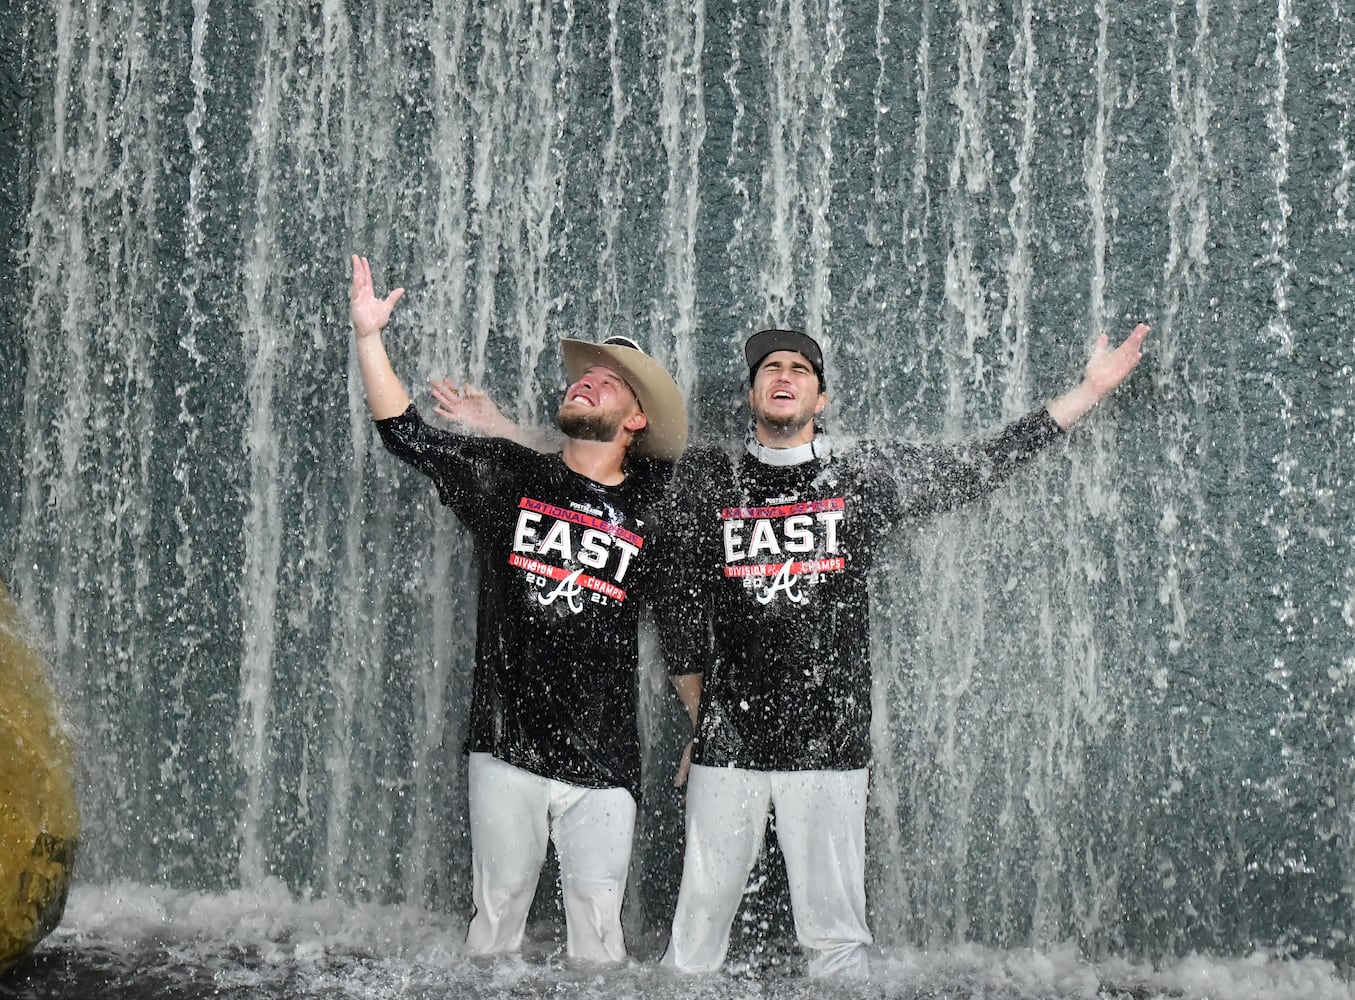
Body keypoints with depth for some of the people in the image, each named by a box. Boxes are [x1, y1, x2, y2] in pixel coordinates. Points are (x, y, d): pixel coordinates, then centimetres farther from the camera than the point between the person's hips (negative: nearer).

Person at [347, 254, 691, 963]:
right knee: (496, 912, 9)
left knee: (597, 923, 4)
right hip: (506, 749, 1)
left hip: (602, 765, 0)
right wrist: (368, 335, -5)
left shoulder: (654, 512, 2)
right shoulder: (506, 477, 3)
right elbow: (405, 434, 2)